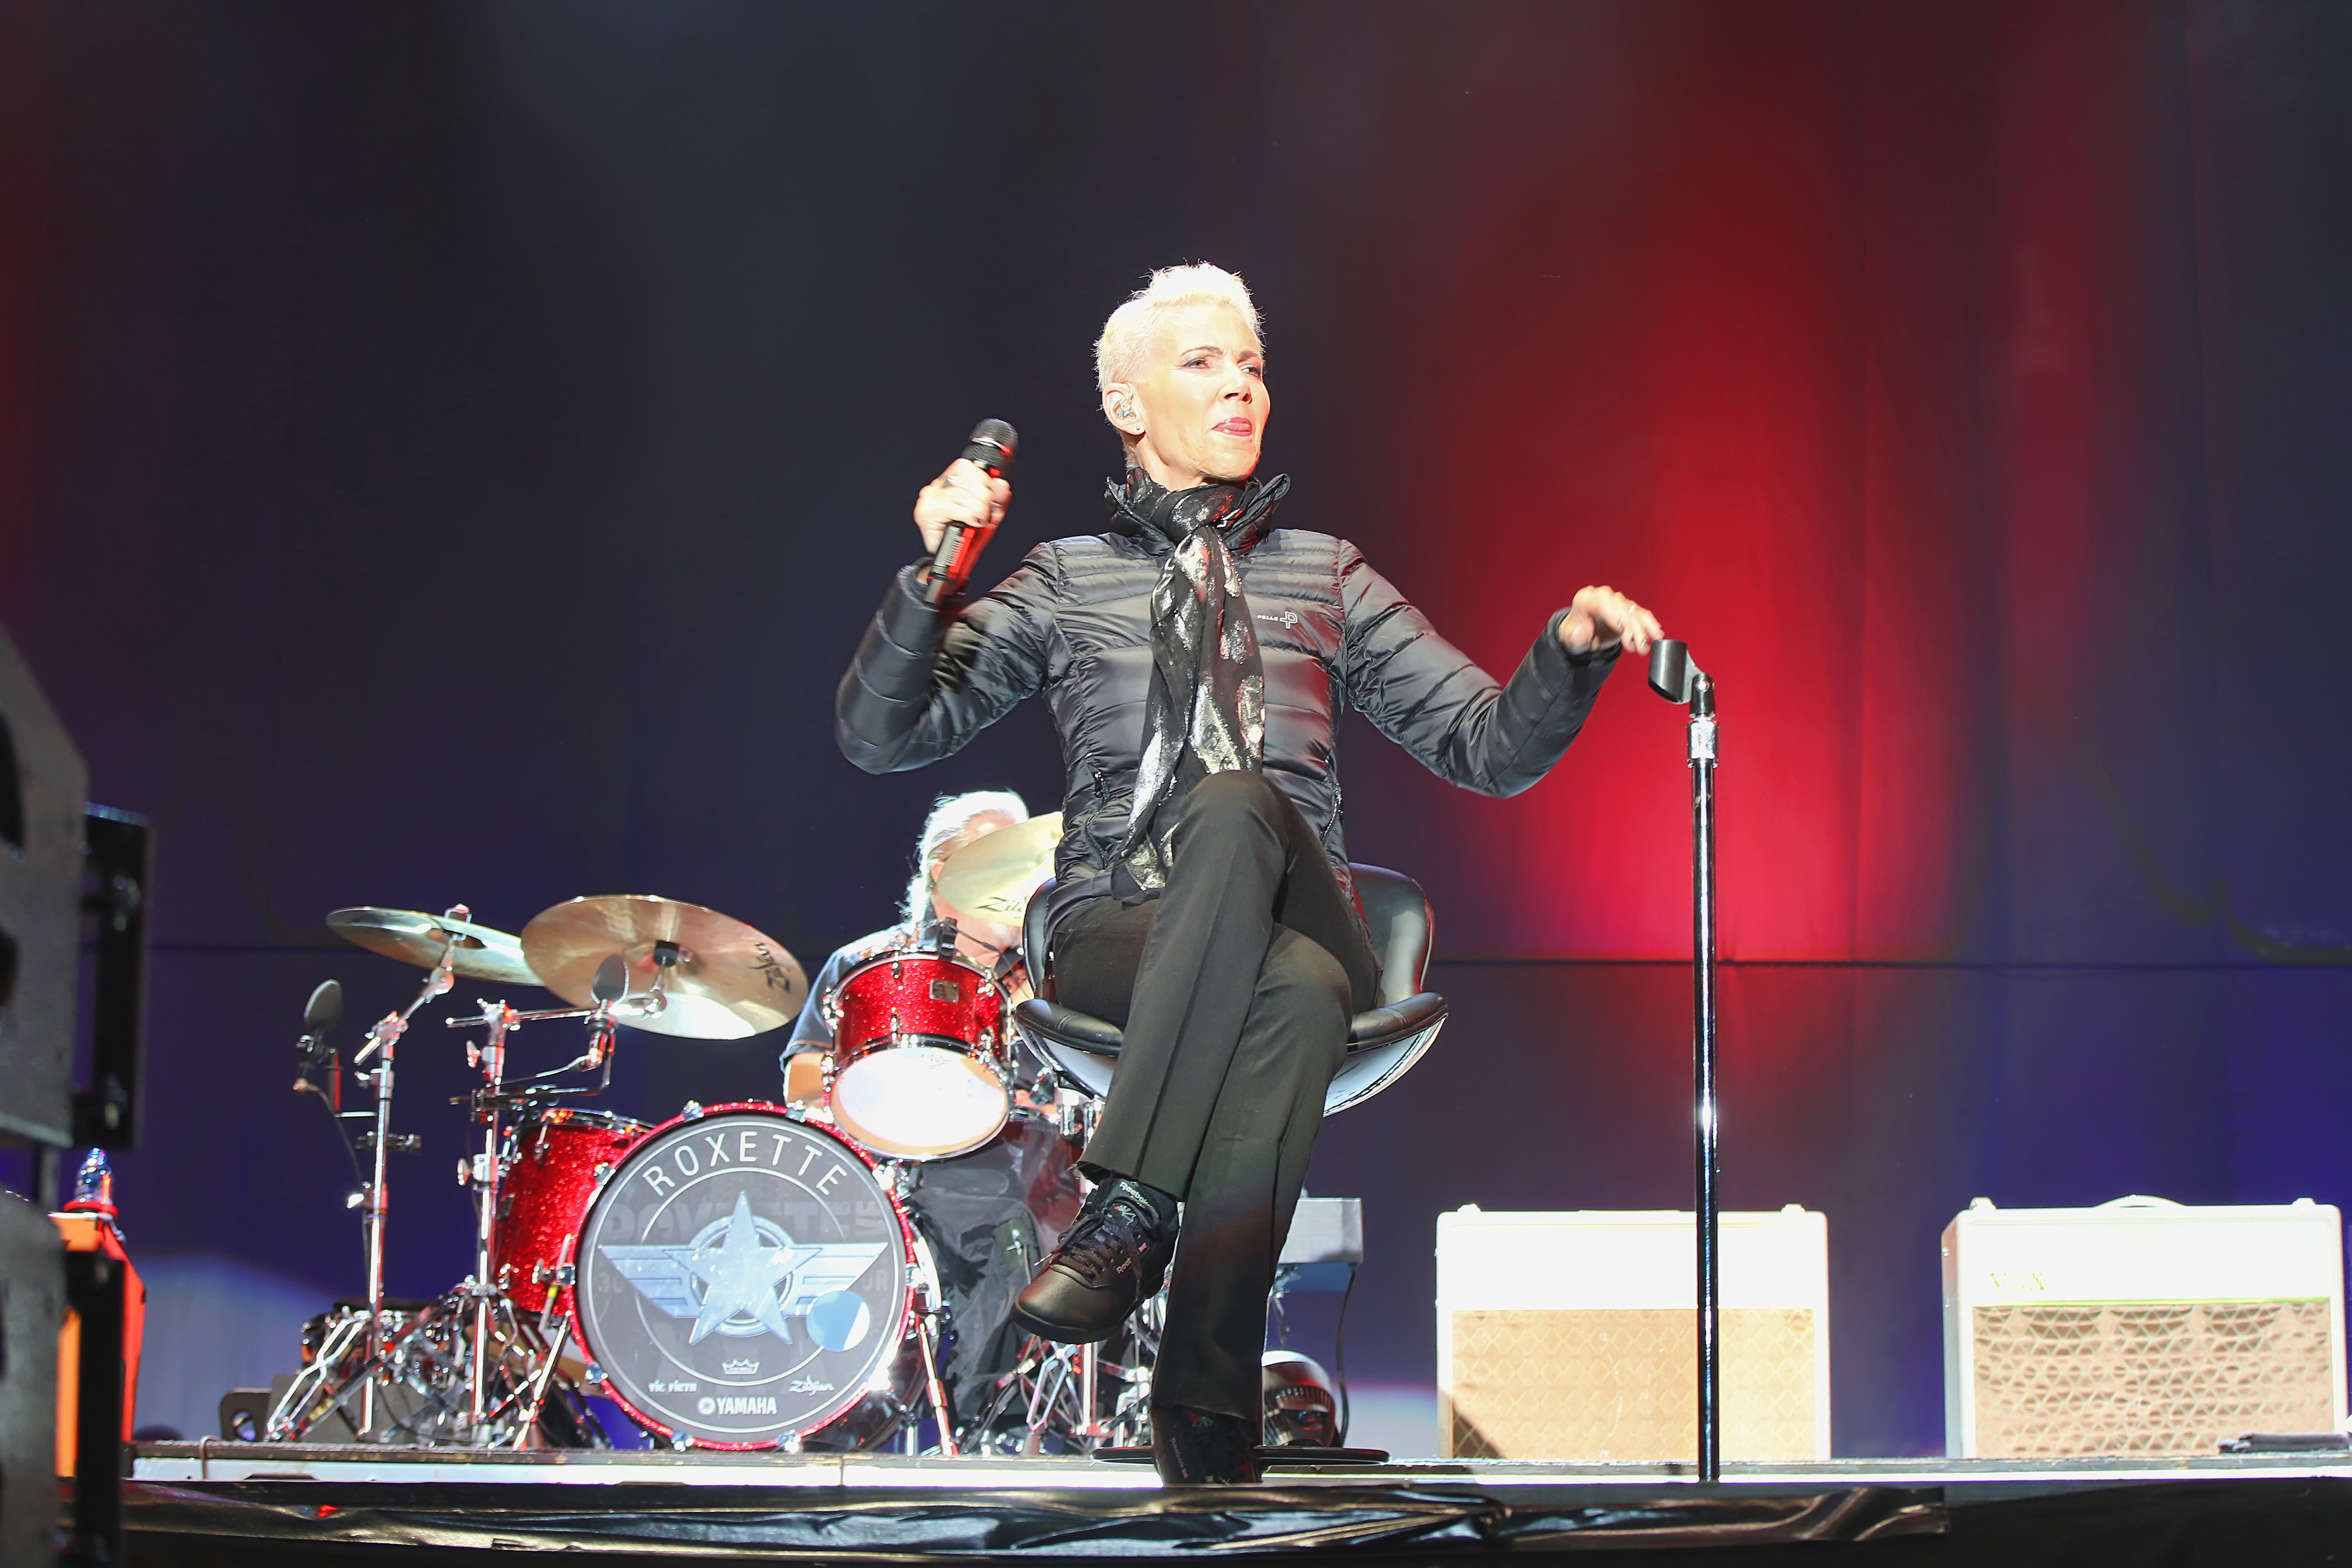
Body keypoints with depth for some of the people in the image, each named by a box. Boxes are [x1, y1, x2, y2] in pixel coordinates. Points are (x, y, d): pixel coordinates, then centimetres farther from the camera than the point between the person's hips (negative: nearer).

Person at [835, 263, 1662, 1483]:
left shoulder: (1326, 575, 23)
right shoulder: (1066, 583, 17)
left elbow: (1488, 748, 16)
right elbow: (880, 735, 9)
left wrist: (1571, 652, -5)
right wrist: (933, 575, -7)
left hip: (1296, 924, 1)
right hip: (1115, 936, -1)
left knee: (1238, 803, -37)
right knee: (1298, 1000, -38)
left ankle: (1130, 1210, -44)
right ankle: (1210, 1433, -44)